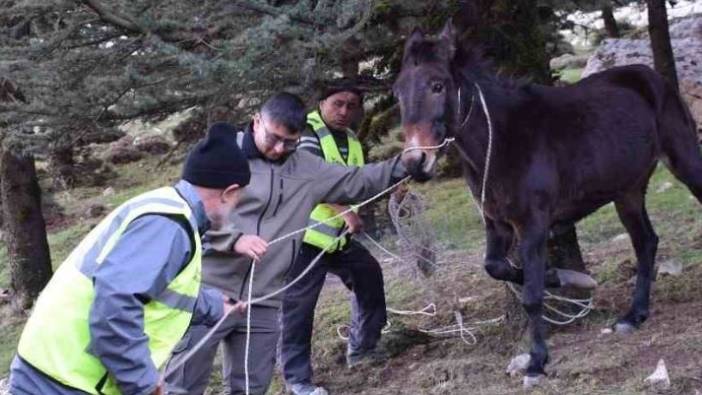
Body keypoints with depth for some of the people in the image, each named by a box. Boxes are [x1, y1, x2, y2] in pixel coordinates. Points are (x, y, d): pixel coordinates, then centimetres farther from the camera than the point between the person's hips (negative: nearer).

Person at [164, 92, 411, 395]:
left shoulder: (307, 168, 10)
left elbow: (355, 182, 17)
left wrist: (402, 166, 2)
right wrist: (234, 239, -22)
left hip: (263, 304, 5)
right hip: (209, 294, -5)